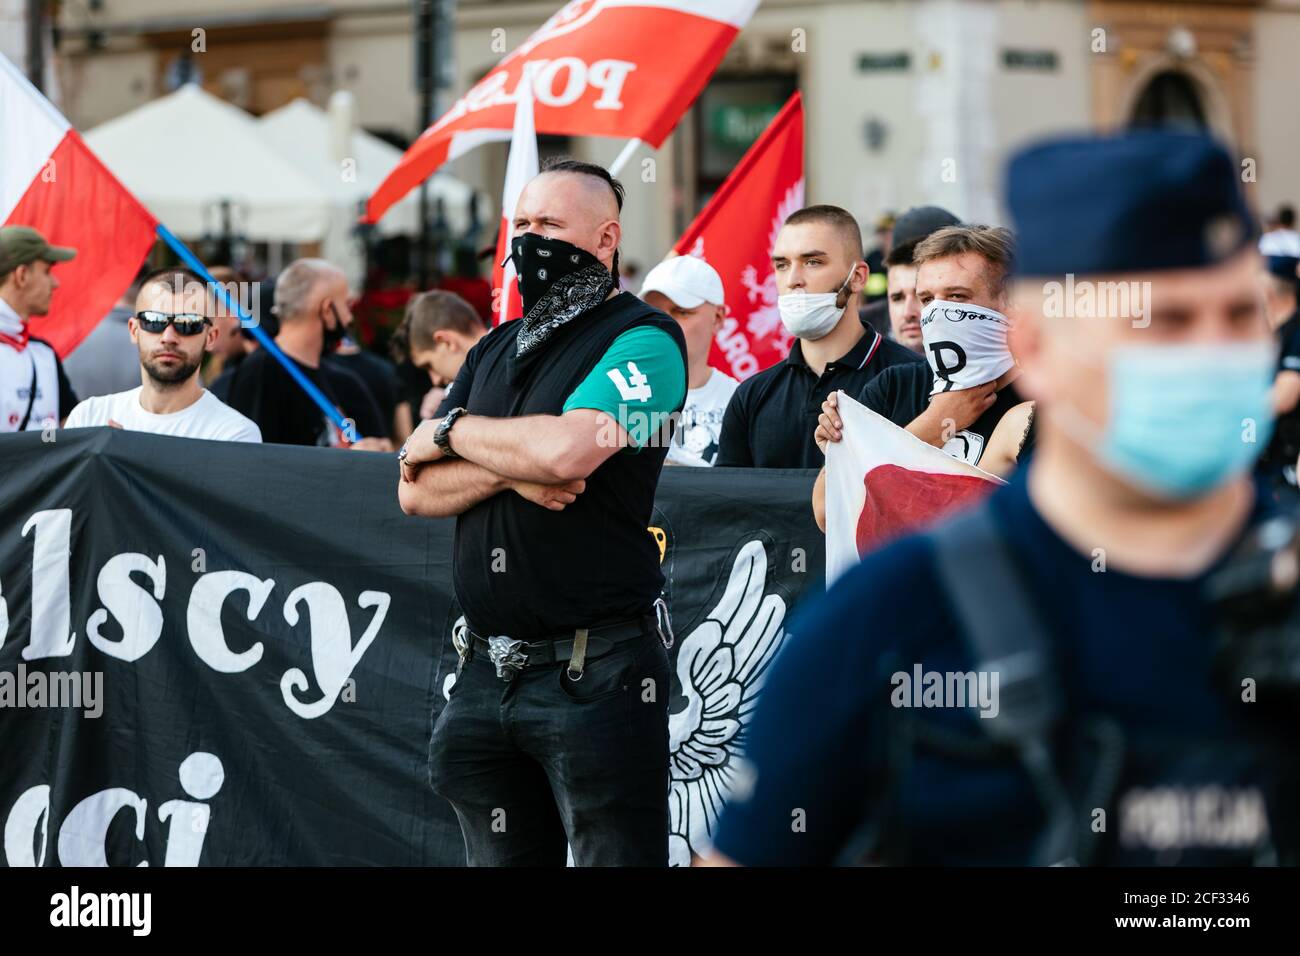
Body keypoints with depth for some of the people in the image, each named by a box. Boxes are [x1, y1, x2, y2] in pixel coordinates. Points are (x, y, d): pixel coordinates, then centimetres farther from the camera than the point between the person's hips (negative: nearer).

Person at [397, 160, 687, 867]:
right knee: (500, 860, 11)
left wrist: (453, 432, -4)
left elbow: (566, 448, -22)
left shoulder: (643, 340, -6)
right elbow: (415, 490, 10)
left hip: (594, 674, -7)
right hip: (488, 670, 7)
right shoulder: (496, 350, 17)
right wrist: (509, 470, -10)